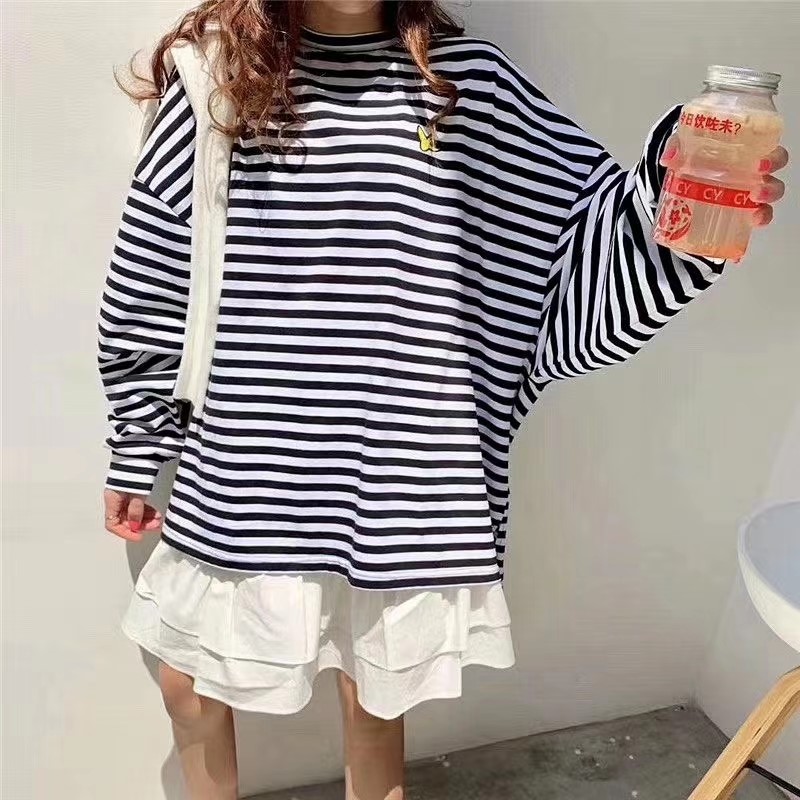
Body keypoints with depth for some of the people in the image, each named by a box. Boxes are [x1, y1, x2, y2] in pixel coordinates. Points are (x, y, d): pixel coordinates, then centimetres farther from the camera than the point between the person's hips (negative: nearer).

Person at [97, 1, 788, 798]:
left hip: (400, 478, -1)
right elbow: (147, 294, 4)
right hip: (242, 474, 2)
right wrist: (133, 458, 9)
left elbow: (588, 229, -7)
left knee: (375, 695, 19)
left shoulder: (472, 84, -3)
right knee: (187, 679, 20)